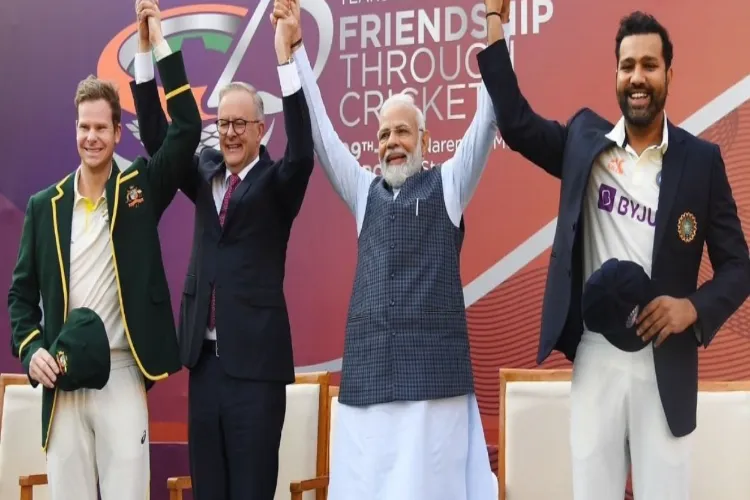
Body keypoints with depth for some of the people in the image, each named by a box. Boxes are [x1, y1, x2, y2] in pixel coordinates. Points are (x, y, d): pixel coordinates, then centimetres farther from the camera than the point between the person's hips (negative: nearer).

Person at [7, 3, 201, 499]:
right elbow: (22, 292, 13)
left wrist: (159, 46, -9)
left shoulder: (140, 188, 4)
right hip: (63, 378, 2)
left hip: (121, 375, -2)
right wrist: (31, 349, -4)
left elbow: (187, 129, -8)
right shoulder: (45, 205, 9)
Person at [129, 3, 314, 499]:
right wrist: (147, 50, -7)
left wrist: (287, 58, -31)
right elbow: (158, 139, 3)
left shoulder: (276, 183, -3)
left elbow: (303, 154, -22)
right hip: (206, 357, 5)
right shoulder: (206, 173, 11)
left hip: (255, 358, -5)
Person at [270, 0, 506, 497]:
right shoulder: (364, 191, 16)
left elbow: (485, 121, -1)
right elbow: (318, 128, 13)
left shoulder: (448, 184, 8)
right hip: (370, 363, 3)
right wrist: (294, 45, 7)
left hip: (433, 364, -3)